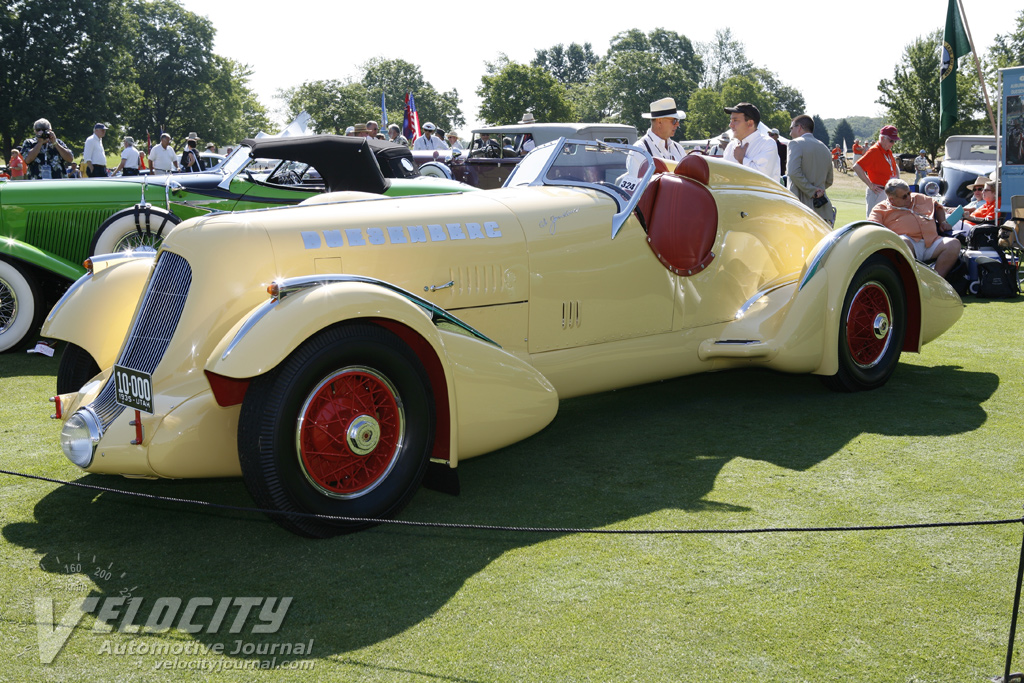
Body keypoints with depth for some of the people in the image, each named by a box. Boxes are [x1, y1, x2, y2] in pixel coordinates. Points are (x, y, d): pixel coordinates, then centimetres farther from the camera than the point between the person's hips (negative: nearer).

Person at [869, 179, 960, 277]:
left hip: (932, 242, 5)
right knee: (902, 242, -41)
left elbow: (938, 207, 45)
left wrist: (943, 222, 25)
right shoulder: (880, 209, 14)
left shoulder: (919, 198, 30)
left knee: (954, 244, -22)